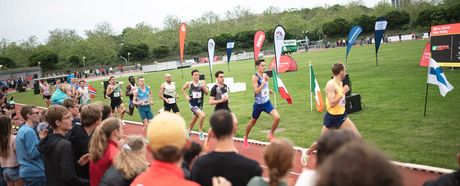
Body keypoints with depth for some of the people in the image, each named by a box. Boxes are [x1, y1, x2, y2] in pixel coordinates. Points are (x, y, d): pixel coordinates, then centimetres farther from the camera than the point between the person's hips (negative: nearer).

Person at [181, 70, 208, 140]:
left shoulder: (202, 83, -4)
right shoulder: (189, 84, -6)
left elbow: (206, 93, -2)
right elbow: (183, 90, 13)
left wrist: (204, 87, -19)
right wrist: (186, 96, 1)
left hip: (200, 104, 4)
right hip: (192, 104, -4)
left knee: (194, 119, 19)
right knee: (202, 115, -26)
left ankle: (188, 132, 43)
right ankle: (201, 132, -10)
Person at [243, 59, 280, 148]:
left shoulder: (265, 75, 3)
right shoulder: (255, 77, -16)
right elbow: (256, 91, -26)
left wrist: (268, 90, 8)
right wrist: (264, 81, -28)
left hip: (267, 102, 4)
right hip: (258, 104, -4)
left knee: (277, 117, -17)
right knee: (253, 122, 14)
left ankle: (271, 134, 7)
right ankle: (245, 138, 38)